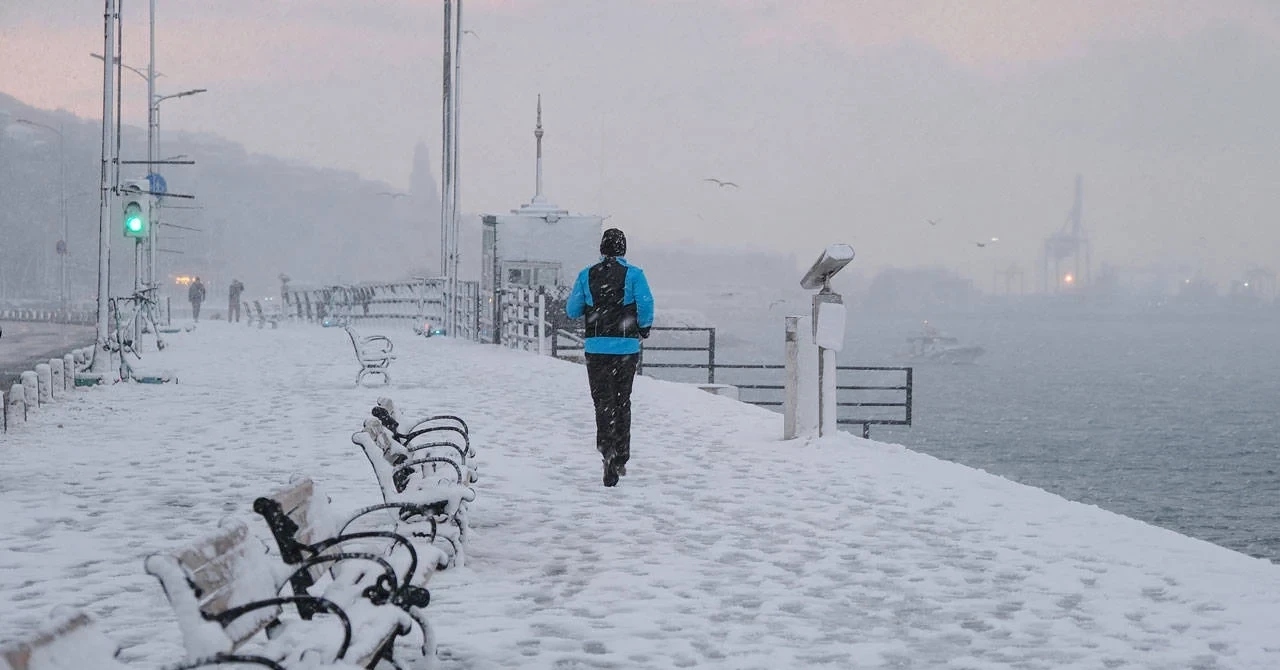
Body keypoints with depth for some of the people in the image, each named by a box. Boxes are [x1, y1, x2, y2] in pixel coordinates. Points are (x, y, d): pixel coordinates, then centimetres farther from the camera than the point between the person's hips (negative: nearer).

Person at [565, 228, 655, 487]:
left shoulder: (586, 275, 2)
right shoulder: (633, 274, -4)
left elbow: (572, 311, 5)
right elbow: (646, 304, -14)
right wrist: (643, 329, 5)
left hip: (596, 347, 0)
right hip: (627, 347, 0)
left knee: (603, 401, 1)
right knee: (622, 402, 14)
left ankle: (607, 448, -23)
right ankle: (620, 459, 18)